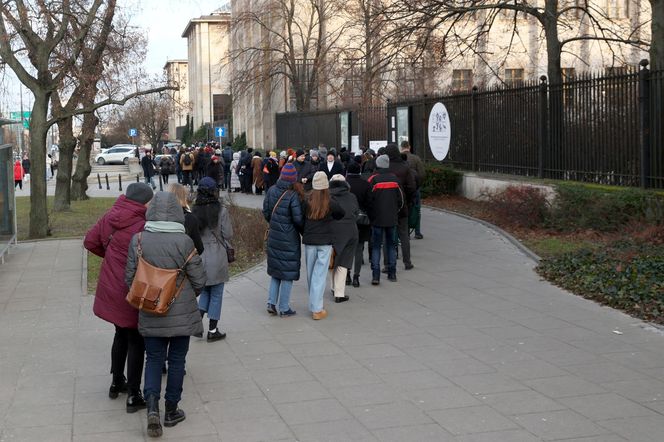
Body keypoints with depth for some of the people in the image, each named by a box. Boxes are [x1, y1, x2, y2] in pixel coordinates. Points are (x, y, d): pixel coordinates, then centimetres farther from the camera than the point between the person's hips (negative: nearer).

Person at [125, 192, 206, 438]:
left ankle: (152, 406, -5)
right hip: (181, 314, -2)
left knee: (153, 359, 14)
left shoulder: (138, 240, -7)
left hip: (150, 314, 2)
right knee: (176, 360, 13)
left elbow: (130, 278, -1)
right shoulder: (184, 241, -14)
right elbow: (199, 281, -8)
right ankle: (171, 411, 22)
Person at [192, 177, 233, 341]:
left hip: (199, 257, 3)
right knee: (216, 294, 8)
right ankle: (212, 330, 13)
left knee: (205, 291, 22)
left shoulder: (194, 211, -4)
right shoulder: (221, 211, -11)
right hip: (217, 258, -3)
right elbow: (228, 234, -8)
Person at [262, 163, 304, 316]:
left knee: (275, 270, 19)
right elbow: (298, 219, -19)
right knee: (288, 272, 6)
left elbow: (266, 212, 5)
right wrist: (303, 229, 1)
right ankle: (284, 308, 12)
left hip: (273, 237, 6)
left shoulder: (271, 191, -2)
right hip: (289, 240, -6)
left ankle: (271, 303, 16)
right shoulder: (293, 196, -20)